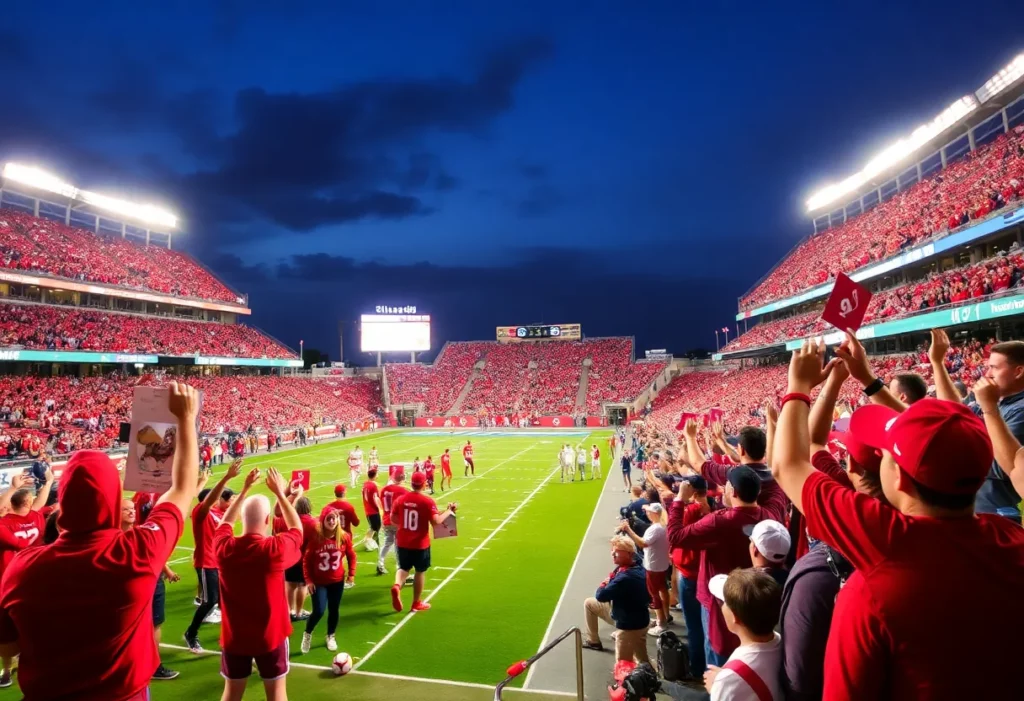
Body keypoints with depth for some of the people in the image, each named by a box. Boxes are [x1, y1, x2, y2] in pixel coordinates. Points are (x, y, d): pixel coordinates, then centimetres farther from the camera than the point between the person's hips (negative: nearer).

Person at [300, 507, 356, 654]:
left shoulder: (344, 537, -11)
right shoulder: (315, 537, -17)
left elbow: (351, 555, 3)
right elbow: (306, 560, -8)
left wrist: (351, 573, 0)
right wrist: (308, 580, -10)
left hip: (337, 581, 2)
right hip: (319, 582, -2)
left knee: (334, 610, 12)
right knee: (319, 611, -9)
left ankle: (330, 637, 36)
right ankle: (307, 634, 21)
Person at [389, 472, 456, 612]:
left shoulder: (400, 499, -4)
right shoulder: (428, 501, -17)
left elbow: (393, 519, 3)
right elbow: (436, 521, -21)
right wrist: (449, 511, -7)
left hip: (403, 542, 4)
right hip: (420, 544, -4)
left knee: (404, 568, 21)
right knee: (420, 571, 13)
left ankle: (397, 586, -9)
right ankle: (417, 603, 23)